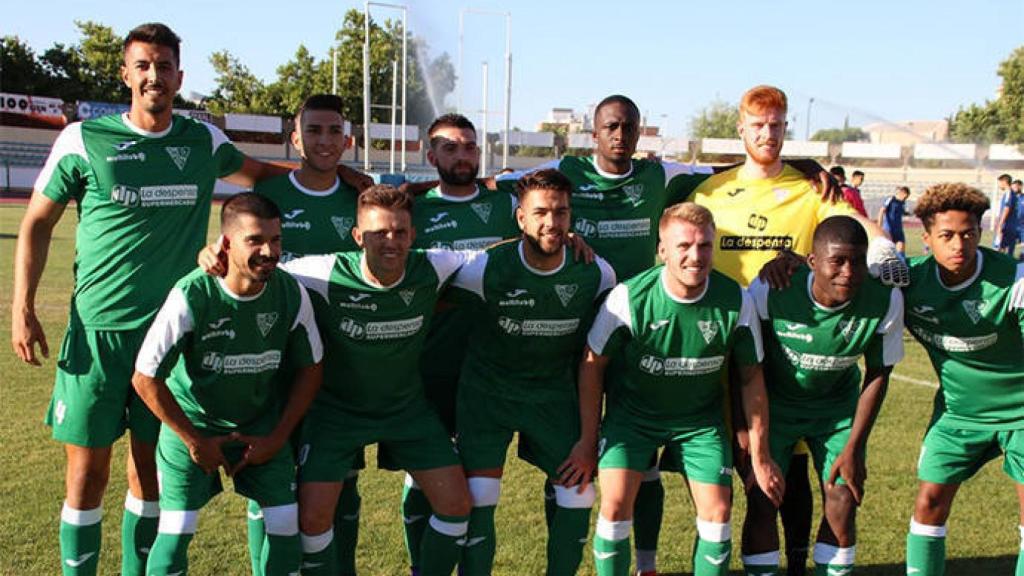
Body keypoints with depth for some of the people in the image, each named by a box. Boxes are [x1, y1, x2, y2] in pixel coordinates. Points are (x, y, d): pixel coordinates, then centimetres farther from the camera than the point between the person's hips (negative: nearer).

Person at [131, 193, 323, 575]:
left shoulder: (292, 294, -16)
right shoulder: (191, 297, -27)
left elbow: (310, 368, -1)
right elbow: (146, 378, -18)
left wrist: (277, 437, -4)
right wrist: (195, 441, -11)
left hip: (261, 423, 3)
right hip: (191, 422, -3)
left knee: (286, 524, -4)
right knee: (177, 529, -7)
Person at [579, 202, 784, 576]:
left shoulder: (736, 302, -17)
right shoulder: (629, 297, -23)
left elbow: (751, 377, -4)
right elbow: (593, 363, -9)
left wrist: (760, 457, 0)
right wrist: (588, 441, -5)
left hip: (701, 418, 2)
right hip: (632, 412, -1)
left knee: (718, 510, -7)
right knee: (615, 503, -15)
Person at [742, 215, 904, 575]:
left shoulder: (886, 300, -24)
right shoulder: (770, 290, -30)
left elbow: (878, 373, -8)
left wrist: (854, 448, -7)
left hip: (838, 407, 2)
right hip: (774, 403, -2)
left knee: (843, 502, -3)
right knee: (761, 502, -8)